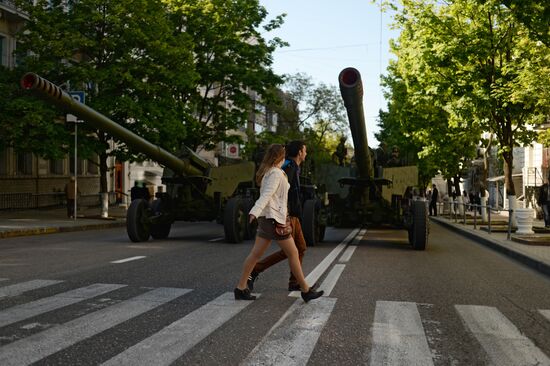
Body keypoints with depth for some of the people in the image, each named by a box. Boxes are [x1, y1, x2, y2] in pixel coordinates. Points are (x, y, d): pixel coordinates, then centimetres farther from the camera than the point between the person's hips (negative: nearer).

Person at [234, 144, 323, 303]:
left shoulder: (266, 172, 15)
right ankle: (306, 291, 5)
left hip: (265, 218, 10)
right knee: (293, 253, -1)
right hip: (273, 218, -9)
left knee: (256, 254, 9)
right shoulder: (276, 173, -13)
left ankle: (241, 288, 10)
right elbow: (266, 194, -27)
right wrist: (255, 211, -39)